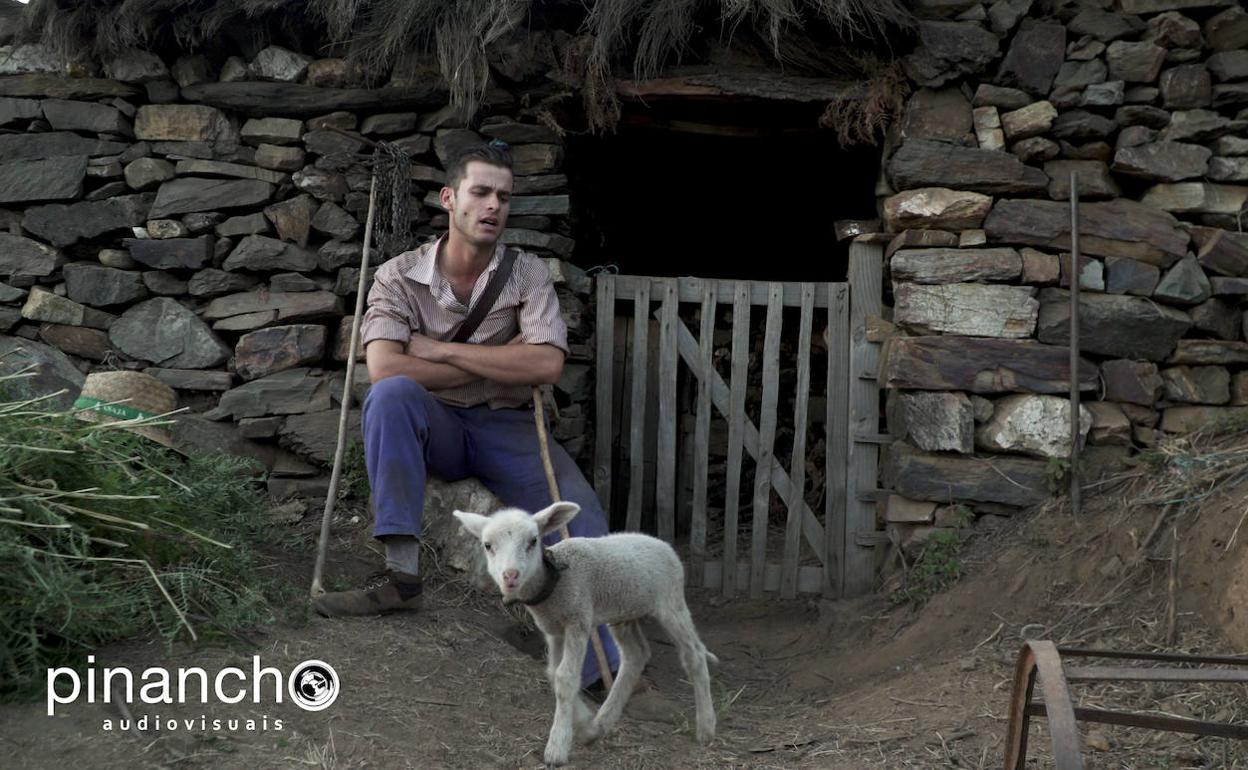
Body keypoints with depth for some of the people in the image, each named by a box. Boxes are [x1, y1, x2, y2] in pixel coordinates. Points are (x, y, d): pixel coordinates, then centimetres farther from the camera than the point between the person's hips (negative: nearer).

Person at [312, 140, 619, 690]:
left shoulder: (528, 274, 0)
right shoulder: (400, 276, -3)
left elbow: (547, 365, -15)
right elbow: (384, 368, -20)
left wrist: (442, 351, -16)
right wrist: (498, 364, -15)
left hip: (506, 427, 1)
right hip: (435, 428, -1)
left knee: (578, 512, -26)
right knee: (392, 394, -34)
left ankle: (606, 668, -26)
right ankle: (401, 572, -35)